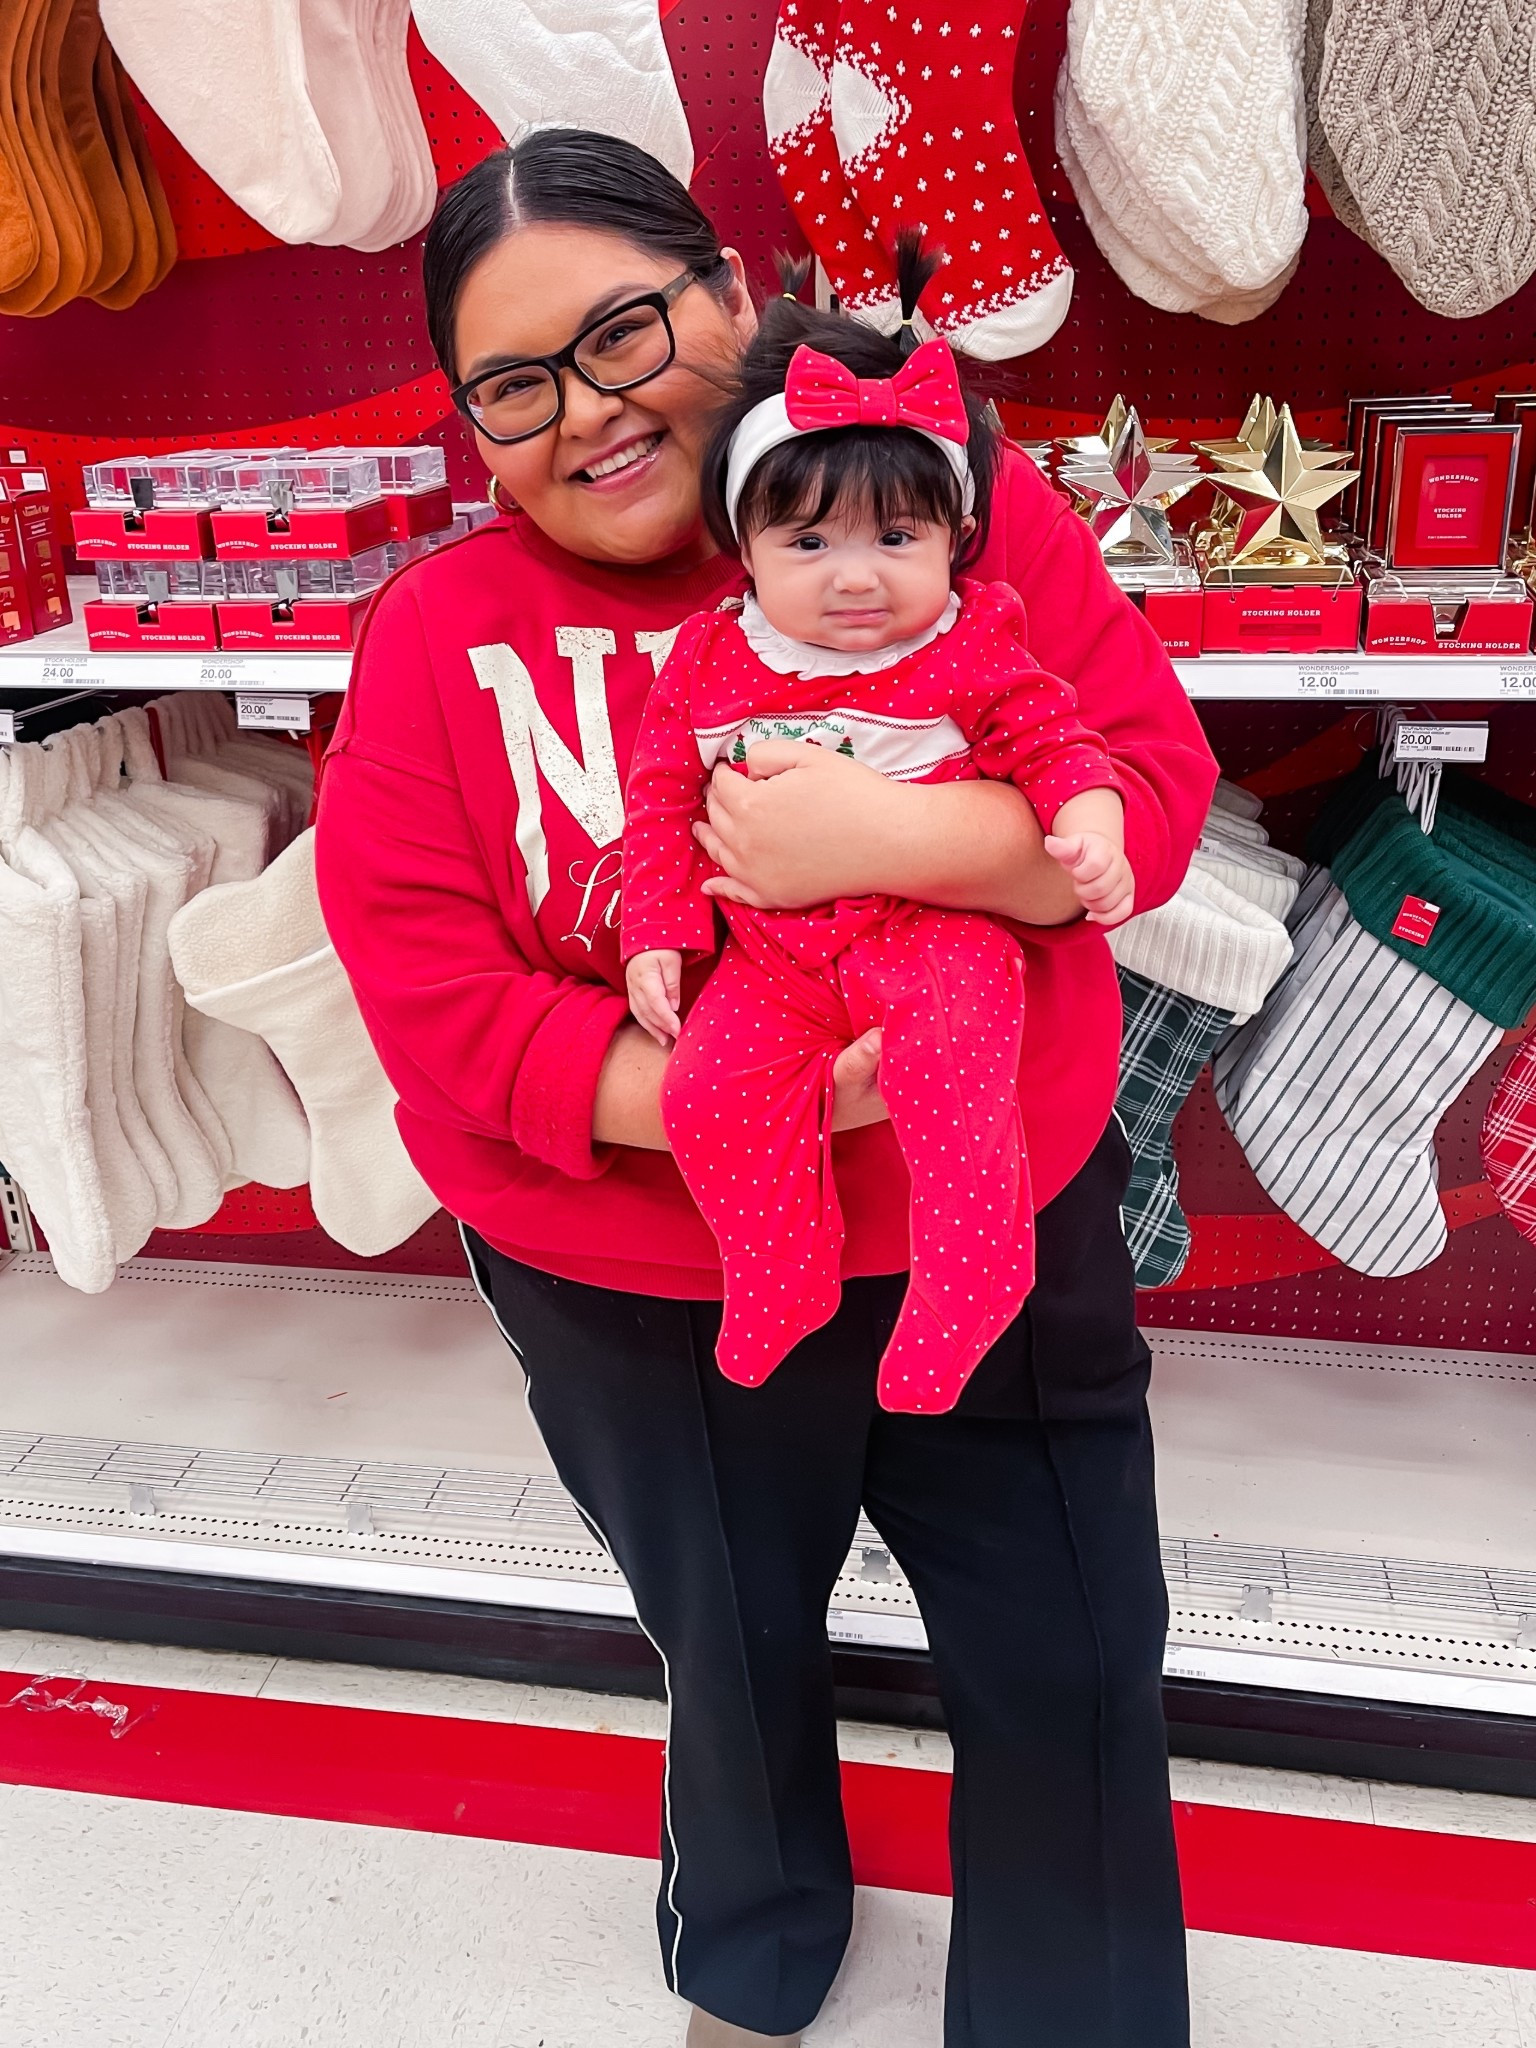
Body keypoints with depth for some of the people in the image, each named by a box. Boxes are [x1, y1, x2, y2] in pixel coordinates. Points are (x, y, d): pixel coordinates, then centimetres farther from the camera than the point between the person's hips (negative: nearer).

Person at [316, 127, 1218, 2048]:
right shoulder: (435, 636, -9)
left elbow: (1156, 781, -12)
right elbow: (420, 983, -14)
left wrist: (891, 837, -30)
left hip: (1001, 1235, 1)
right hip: (637, 1297, 0)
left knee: (1075, 1672, 16)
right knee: (735, 1653, 26)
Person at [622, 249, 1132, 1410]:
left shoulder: (973, 647, 0)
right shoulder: (712, 662, 4)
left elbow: (1053, 740, 4)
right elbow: (662, 795, 7)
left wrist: (1089, 827, -17)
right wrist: (656, 934, 2)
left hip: (938, 934, -2)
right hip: (774, 954, 3)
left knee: (950, 1063, -30)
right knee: (712, 1090, -16)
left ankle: (969, 1285, -15)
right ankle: (783, 1277, 5)